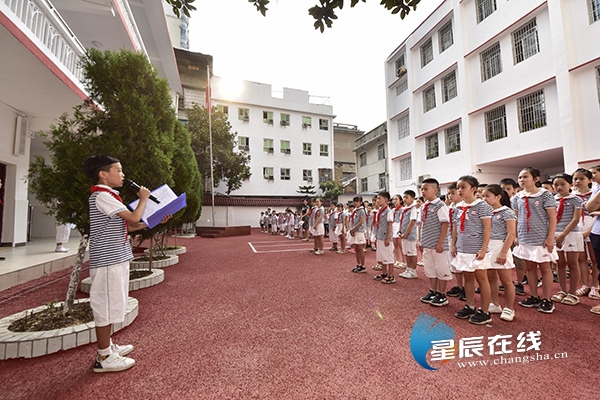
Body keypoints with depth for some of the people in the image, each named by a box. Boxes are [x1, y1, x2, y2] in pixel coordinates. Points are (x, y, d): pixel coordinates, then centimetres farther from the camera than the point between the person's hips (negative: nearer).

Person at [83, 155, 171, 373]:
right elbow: (134, 218, -22)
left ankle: (108, 346, 32)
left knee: (111, 305, 18)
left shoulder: (108, 196, 17)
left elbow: (127, 227, 16)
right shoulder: (101, 196, -15)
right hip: (108, 260, -10)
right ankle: (104, 357, 13)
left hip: (116, 258, 10)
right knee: (106, 306, 0)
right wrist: (143, 198, -5)